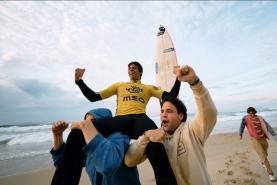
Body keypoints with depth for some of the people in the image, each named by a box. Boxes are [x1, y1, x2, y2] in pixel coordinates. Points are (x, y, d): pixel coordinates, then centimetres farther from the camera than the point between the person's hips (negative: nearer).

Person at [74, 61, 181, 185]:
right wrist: (79, 81, 15)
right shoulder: (119, 85, 30)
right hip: (119, 120, 2)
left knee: (156, 146, -37)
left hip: (140, 119, -1)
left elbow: (170, 96, 17)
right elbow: (93, 97, 25)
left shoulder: (149, 87, 27)